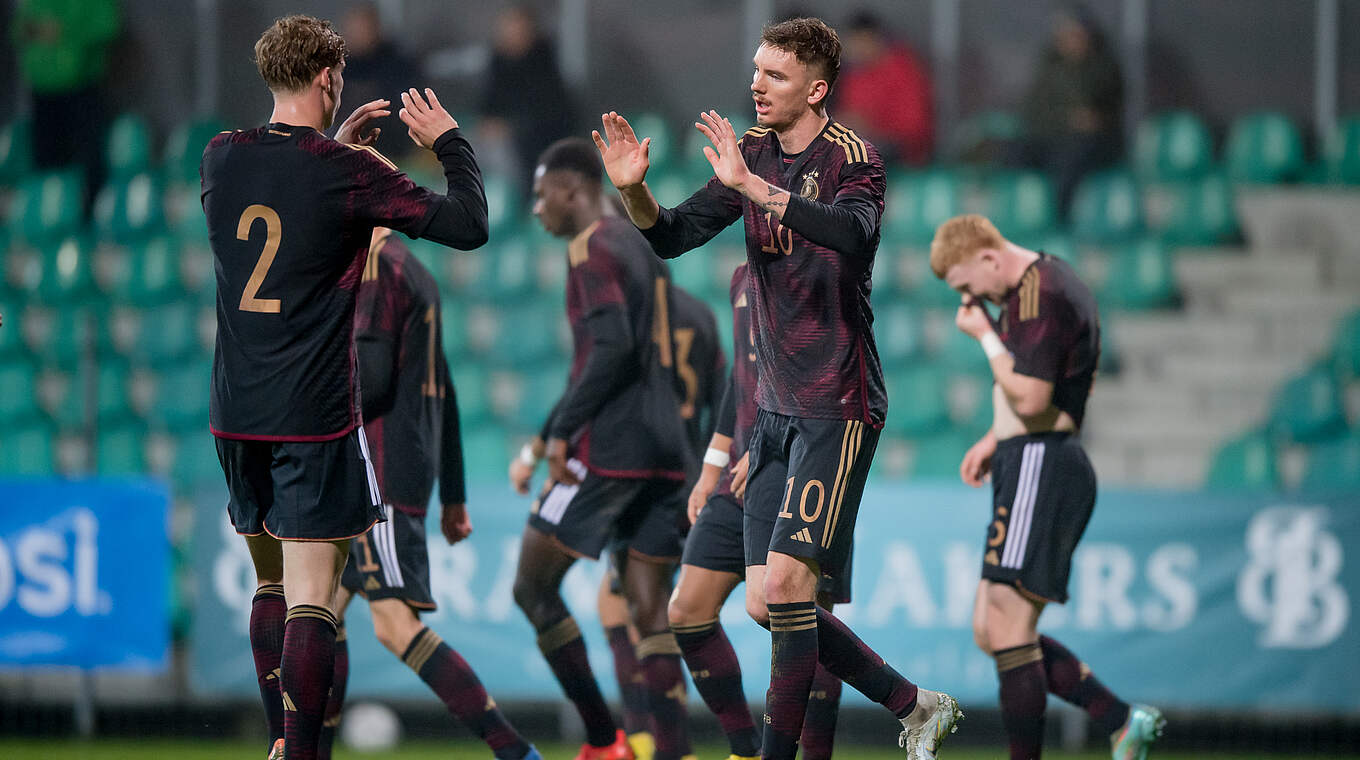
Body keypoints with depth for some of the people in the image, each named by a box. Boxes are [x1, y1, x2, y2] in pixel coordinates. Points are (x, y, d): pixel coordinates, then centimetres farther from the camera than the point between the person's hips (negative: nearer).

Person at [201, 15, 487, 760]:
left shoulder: (222, 158, 3)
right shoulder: (347, 172, -12)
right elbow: (467, 224, -9)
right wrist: (449, 143, 6)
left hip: (236, 412, 6)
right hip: (314, 416, -6)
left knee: (270, 582, 18)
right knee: (311, 596, -6)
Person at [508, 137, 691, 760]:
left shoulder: (591, 249, -8)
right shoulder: (638, 246, 21)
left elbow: (613, 347, -21)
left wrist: (561, 432, -16)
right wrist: (540, 445, 28)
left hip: (609, 449, -9)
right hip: (665, 447, 9)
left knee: (533, 586, 1)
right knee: (650, 611, 5)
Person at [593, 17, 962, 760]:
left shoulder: (851, 158, -12)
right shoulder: (754, 153, 9)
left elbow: (852, 232, -33)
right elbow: (673, 237, 9)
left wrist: (751, 185, -41)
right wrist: (634, 190, -12)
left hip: (837, 405, -8)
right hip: (776, 406, 8)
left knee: (785, 581, -16)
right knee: (768, 604, 5)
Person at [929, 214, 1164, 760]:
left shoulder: (1038, 295, -15)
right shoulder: (1051, 282, 19)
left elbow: (1029, 399, -21)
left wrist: (986, 336, -11)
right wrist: (996, 439, 17)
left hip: (1040, 468, -11)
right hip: (1038, 464, 11)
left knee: (1008, 629, -12)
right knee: (990, 633, 8)